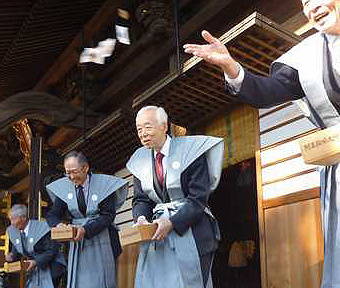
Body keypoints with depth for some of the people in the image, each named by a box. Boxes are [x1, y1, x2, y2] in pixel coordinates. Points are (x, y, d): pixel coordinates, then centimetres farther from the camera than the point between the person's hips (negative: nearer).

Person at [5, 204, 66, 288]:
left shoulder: (41, 228, -20)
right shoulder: (13, 231, 1)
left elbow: (52, 251, -19)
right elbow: (16, 251, 12)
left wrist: (36, 262, -25)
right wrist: (12, 256, -10)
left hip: (50, 269, -6)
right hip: (33, 270, 6)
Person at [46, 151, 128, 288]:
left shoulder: (104, 184, -10)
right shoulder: (64, 187, 0)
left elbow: (108, 215, -13)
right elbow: (53, 215, 4)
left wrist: (86, 230, -26)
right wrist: (58, 225, -20)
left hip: (101, 242, -3)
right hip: (77, 241, 3)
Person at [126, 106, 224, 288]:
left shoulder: (190, 150, -8)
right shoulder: (140, 160, 9)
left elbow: (198, 198, -12)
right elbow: (140, 199, 11)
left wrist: (172, 223, -21)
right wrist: (141, 218, -11)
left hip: (190, 233, -4)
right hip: (157, 234, 5)